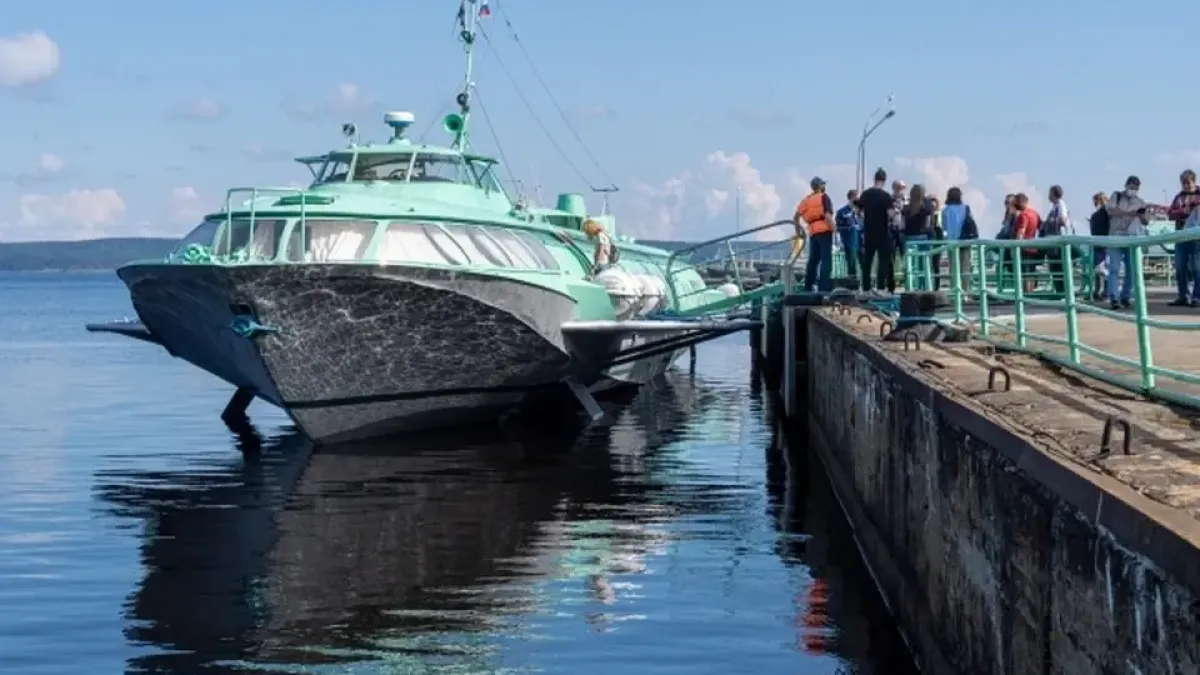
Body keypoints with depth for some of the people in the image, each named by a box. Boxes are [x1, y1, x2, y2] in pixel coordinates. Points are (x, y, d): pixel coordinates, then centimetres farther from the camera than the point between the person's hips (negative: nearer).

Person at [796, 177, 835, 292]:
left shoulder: (806, 200, 15)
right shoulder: (824, 197, -2)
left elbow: (796, 216, 10)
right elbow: (827, 215, -15)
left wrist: (798, 229, 21)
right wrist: (833, 229, -11)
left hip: (812, 232, 6)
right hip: (824, 231, -6)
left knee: (813, 259, 15)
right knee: (826, 260, -6)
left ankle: (807, 287, 18)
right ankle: (823, 288, -14)